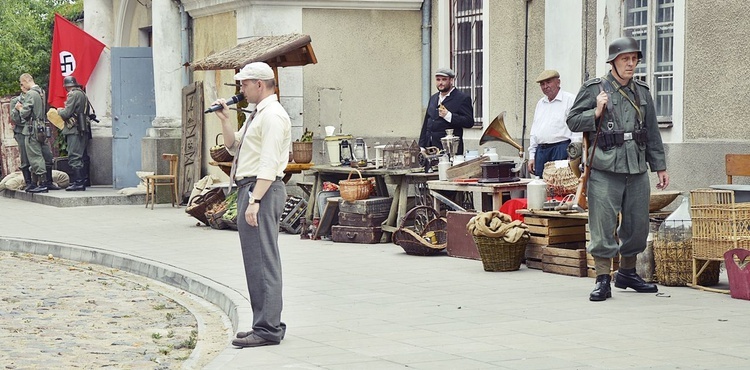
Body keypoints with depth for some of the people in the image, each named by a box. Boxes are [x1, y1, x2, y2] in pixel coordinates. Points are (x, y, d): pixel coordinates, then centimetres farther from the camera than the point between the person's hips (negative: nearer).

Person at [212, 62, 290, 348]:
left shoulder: (272, 115, -13)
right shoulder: (257, 115, 19)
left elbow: (269, 164, -21)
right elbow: (233, 146, 27)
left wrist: (254, 200, -25)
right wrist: (225, 119, 12)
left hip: (262, 190, -11)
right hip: (250, 189, 11)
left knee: (262, 260, -11)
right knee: (256, 260, 13)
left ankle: (268, 329, -11)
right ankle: (266, 324, 18)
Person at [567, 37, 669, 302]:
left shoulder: (642, 92, 15)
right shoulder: (594, 89, 1)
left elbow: (652, 133, 19)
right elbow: (573, 121, 2)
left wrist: (660, 167, 17)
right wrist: (597, 112, -14)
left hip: (637, 170, 5)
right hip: (605, 170, -5)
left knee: (638, 224, 11)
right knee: (603, 225, -6)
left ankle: (627, 273, 28)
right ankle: (603, 280, 0)